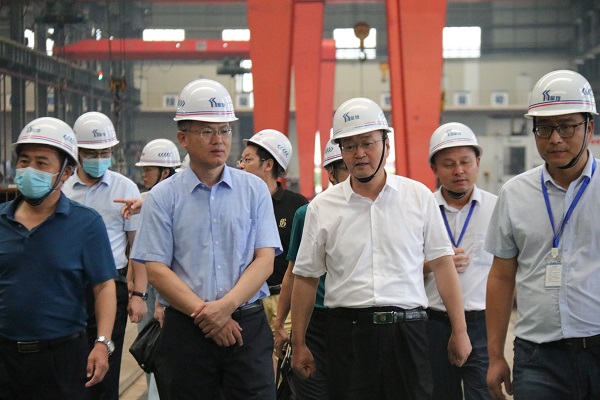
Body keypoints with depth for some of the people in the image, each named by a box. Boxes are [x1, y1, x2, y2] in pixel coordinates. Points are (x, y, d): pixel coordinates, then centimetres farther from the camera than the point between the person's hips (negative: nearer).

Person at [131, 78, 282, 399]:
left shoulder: (255, 190, 7)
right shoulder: (162, 197, 3)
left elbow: (264, 261, 0)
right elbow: (156, 270, -2)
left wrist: (227, 305, -14)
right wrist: (204, 314, -12)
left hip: (247, 325, 0)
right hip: (185, 329, 0)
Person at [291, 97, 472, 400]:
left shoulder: (419, 196, 6)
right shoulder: (322, 207, 7)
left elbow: (442, 264, 6)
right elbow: (306, 278, 10)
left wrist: (459, 331, 3)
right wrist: (298, 344, 9)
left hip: (406, 329, 0)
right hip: (348, 330, 0)